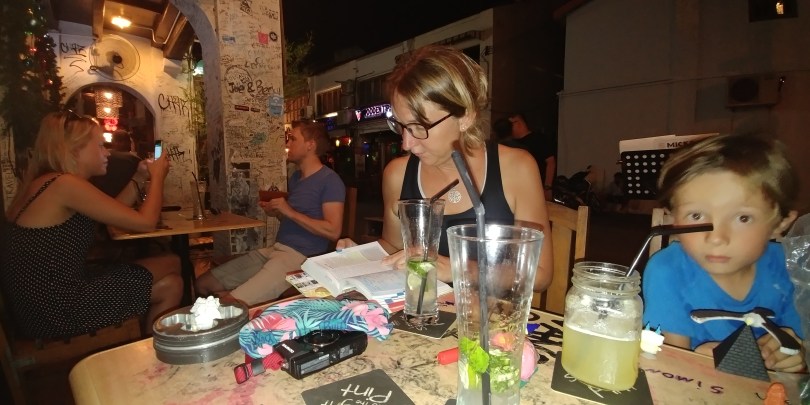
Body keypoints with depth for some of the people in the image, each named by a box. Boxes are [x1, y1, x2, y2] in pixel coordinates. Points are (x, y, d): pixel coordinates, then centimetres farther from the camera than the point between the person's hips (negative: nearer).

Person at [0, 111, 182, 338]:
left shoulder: (46, 183, 11)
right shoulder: (64, 184, -18)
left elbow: (113, 216, 18)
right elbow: (145, 223, -17)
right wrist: (157, 177, -1)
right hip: (56, 312, -9)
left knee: (169, 282, 8)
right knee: (170, 275, -1)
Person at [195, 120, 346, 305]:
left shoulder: (330, 180, -10)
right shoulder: (296, 176, 19)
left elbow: (333, 231, -18)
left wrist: (290, 212, -16)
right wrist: (276, 211, 6)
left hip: (301, 258, -9)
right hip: (274, 249, 9)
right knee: (203, 284, 7)